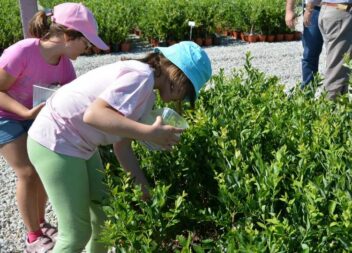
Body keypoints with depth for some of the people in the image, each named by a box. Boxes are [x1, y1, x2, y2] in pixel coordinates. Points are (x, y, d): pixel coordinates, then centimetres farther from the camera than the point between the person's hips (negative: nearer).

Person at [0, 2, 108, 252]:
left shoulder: (64, 63, -13)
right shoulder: (23, 52, -33)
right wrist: (27, 112, -36)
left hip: (35, 116, 6)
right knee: (28, 172, -8)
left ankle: (41, 223, 24)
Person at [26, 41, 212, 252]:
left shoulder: (147, 95, 9)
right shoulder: (142, 77, -21)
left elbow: (122, 146, 7)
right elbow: (93, 114, -34)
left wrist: (146, 188, 4)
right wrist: (150, 133, -34)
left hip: (79, 143, 10)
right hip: (55, 143, -10)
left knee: (104, 213, 18)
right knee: (77, 232, -2)